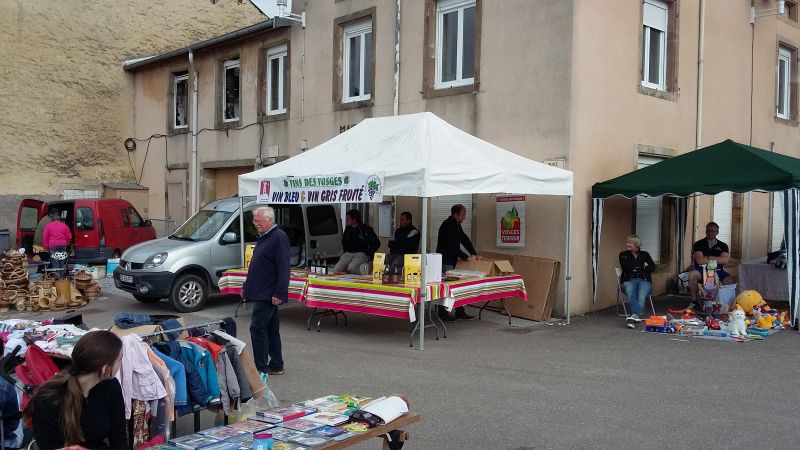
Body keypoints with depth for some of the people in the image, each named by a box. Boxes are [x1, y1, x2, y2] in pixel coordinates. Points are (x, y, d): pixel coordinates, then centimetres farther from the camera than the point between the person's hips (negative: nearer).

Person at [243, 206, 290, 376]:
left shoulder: (279, 237, -15)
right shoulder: (263, 237, 16)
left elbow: (283, 268, -21)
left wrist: (279, 293, -25)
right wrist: (247, 286, 23)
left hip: (268, 295, -10)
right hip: (261, 292, 10)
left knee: (257, 328, -9)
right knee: (271, 329, 14)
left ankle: (261, 368, -2)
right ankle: (276, 366, 21)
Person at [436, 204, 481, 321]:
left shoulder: (457, 225, 13)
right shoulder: (447, 225, -18)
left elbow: (465, 240, 15)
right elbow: (452, 246, -22)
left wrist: (474, 254, 6)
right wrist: (466, 257, -17)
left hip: (452, 261, 10)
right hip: (445, 262, -10)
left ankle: (460, 312, 12)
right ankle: (442, 313, 2)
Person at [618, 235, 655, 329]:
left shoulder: (645, 254, 21)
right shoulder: (623, 255, 16)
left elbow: (652, 267, 9)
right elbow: (627, 266, -3)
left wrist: (637, 268, -2)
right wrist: (642, 265, 4)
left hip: (644, 280, 1)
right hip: (629, 280, -1)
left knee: (641, 297, -33)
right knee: (630, 295, -36)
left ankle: (633, 316, -54)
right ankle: (636, 316, -55)